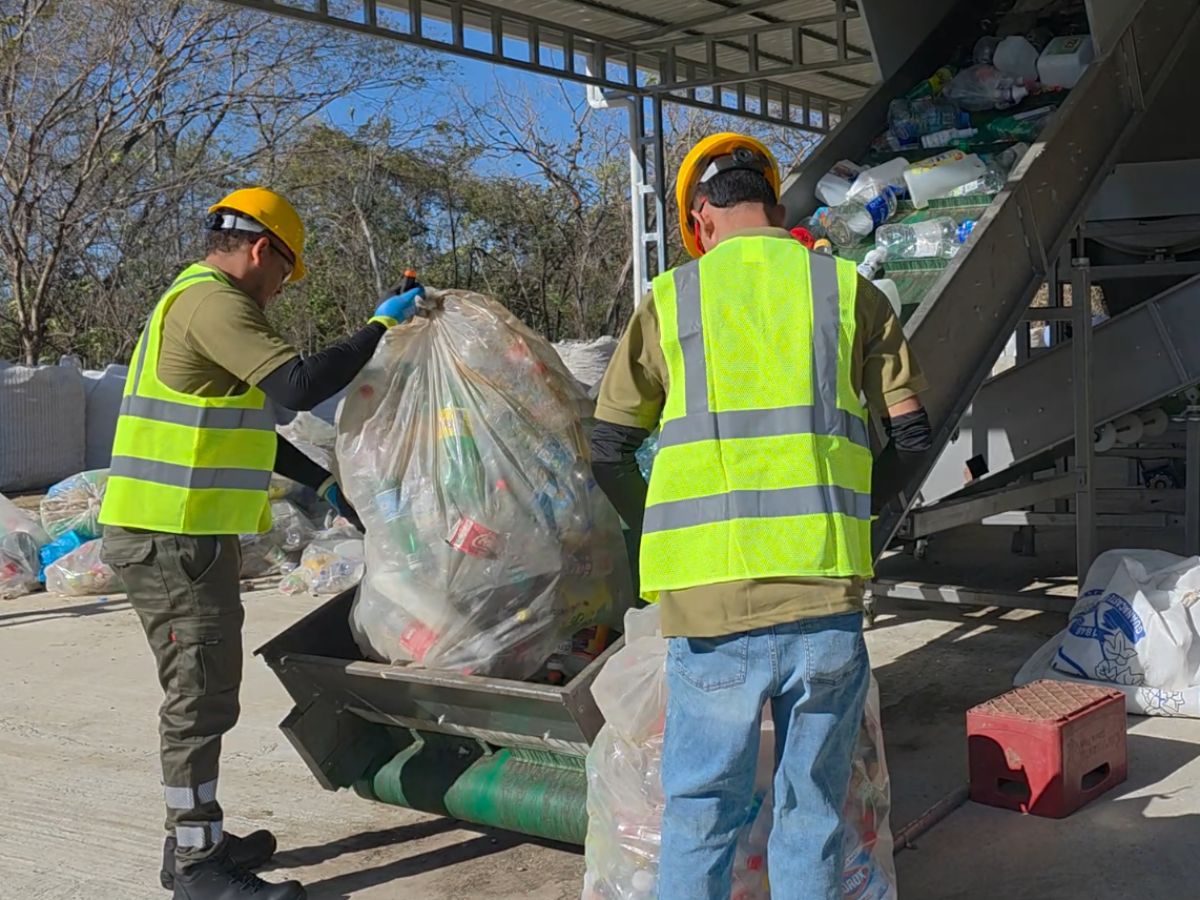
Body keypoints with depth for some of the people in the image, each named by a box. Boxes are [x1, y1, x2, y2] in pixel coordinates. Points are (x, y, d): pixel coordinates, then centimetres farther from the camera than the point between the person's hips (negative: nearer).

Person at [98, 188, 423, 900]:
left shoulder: (197, 300, 20)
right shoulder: (214, 303, -15)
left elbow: (244, 423, 25)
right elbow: (298, 387, -27)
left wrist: (324, 481, 24)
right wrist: (383, 326, -18)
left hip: (187, 534, 11)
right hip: (174, 539, -11)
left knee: (203, 691, 17)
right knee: (202, 697, -4)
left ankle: (196, 840, 28)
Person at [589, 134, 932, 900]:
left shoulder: (671, 299, 7)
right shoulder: (848, 289, 7)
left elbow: (608, 451, 9)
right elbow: (913, 438, 7)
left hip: (711, 603, 0)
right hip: (827, 593, 1)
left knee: (701, 810, 11)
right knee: (812, 814, 13)